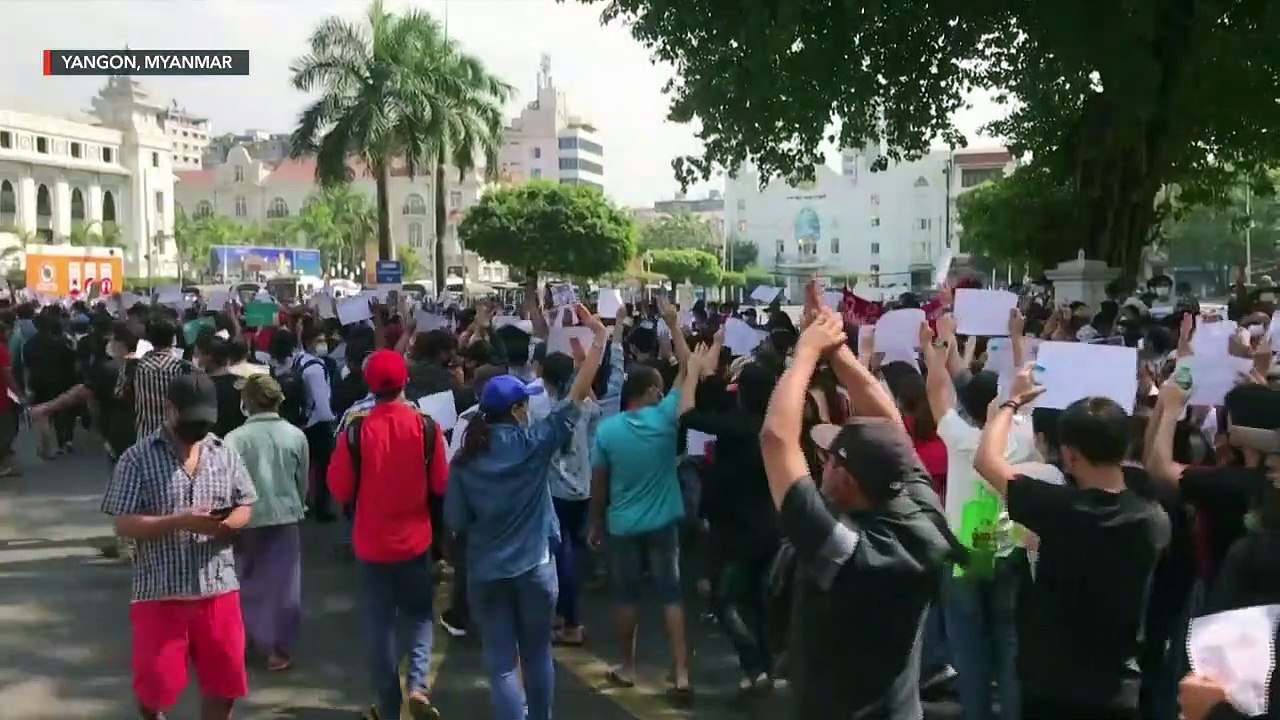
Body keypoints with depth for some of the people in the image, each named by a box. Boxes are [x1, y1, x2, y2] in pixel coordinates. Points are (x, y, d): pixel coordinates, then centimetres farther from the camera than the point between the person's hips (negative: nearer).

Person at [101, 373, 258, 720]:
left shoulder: (225, 454, 4)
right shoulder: (138, 458, -7)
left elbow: (245, 505, 10)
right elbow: (124, 524, -10)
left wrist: (230, 523, -13)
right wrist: (179, 522, -23)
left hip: (218, 588, 3)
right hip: (159, 591, -3)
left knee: (225, 681, 12)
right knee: (155, 683, 6)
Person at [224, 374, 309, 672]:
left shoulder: (235, 438, -14)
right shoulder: (295, 435, -6)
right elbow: (303, 481, 4)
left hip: (247, 518, -1)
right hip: (285, 517, 1)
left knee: (245, 581, 18)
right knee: (282, 583, 9)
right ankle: (278, 649, 12)